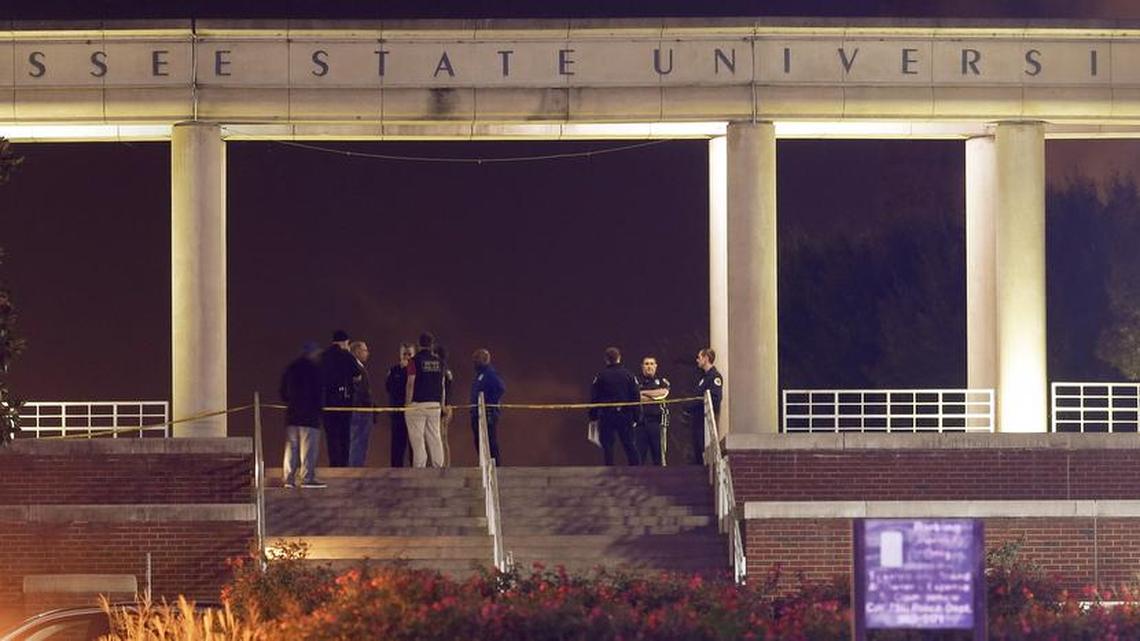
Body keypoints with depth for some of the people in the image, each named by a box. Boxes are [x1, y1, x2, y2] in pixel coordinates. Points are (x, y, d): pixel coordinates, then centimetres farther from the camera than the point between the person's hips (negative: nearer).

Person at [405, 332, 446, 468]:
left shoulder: (415, 360, -7)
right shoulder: (439, 361, 8)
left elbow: (411, 383, -9)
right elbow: (442, 384, 11)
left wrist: (408, 403, -4)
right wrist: (442, 404, 16)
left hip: (417, 404, -5)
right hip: (435, 404, 5)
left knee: (417, 439, -3)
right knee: (434, 437, 9)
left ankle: (419, 467, -7)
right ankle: (438, 466, 7)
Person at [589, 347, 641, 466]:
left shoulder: (600, 376, -2)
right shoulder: (628, 375, 3)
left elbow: (594, 398, -1)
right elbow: (636, 397, 3)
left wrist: (593, 416, 6)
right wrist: (636, 417, 8)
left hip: (606, 415, -2)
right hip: (626, 415, 2)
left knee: (607, 447, 3)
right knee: (629, 445, 5)